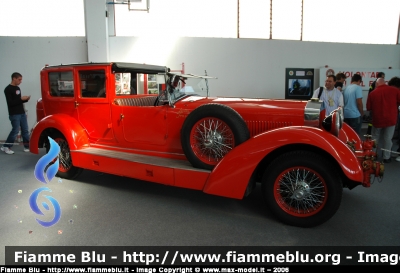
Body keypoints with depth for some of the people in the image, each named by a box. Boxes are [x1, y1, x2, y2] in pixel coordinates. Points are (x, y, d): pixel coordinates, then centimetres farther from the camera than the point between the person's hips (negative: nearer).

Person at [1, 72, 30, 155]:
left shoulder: (18, 88, 13)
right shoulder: (8, 89, -12)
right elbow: (10, 103, -18)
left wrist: (25, 99, 3)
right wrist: (21, 99, -19)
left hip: (22, 113, 8)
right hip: (14, 114, -8)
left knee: (25, 130, 7)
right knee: (15, 131, -5)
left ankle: (27, 146, 13)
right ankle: (6, 147, 10)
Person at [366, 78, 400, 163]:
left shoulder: (372, 93, -4)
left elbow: (368, 108, 3)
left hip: (377, 119, 1)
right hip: (390, 119, -1)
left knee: (375, 138, 16)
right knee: (388, 139, 6)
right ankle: (386, 157, 11)